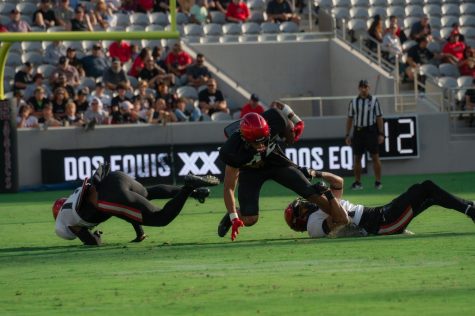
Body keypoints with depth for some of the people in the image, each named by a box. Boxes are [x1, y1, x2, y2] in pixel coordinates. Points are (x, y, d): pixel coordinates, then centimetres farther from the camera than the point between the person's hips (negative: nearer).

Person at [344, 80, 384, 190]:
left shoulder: (374, 101, 2)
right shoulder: (353, 102, 8)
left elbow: (379, 117, 1)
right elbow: (349, 119, 11)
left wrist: (381, 134, -5)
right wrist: (347, 135, 6)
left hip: (371, 131, -2)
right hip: (358, 131, 2)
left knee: (375, 157, -4)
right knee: (357, 158, 3)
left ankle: (378, 181, 1)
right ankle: (357, 182, 9)